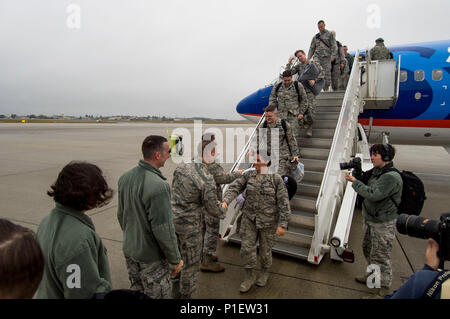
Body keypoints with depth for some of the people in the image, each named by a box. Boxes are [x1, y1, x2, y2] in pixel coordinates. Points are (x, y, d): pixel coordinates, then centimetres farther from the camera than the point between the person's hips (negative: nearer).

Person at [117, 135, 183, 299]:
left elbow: (121, 215, 9)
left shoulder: (125, 177, -3)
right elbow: (163, 229, -25)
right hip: (151, 258, -7)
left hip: (129, 250, 8)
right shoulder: (158, 186, -29)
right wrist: (175, 260, -11)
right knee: (156, 295, 12)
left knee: (137, 293, 25)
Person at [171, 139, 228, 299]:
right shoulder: (207, 179, -22)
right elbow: (212, 208, -15)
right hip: (189, 225, -7)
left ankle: (176, 292, 43)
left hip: (173, 218, 7)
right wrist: (223, 210, 7)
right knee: (191, 262, 13)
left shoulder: (181, 168, -2)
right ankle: (186, 294, 31)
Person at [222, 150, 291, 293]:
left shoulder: (276, 179, -14)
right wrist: (225, 202, -31)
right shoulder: (248, 175, -5)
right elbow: (234, 188, -13)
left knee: (265, 249, 11)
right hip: (250, 218, 3)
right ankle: (250, 277, 24)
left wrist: (283, 225, -18)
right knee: (247, 248, 2)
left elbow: (284, 202, -14)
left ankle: (264, 272, 40)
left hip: (268, 220, -3)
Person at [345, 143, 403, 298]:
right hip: (370, 219, 9)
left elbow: (373, 194, -29)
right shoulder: (376, 171, 5)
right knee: (368, 248, 23)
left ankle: (384, 286, 24)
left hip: (383, 224, -9)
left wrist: (354, 181, -23)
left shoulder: (392, 177, -24)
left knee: (380, 255, 4)